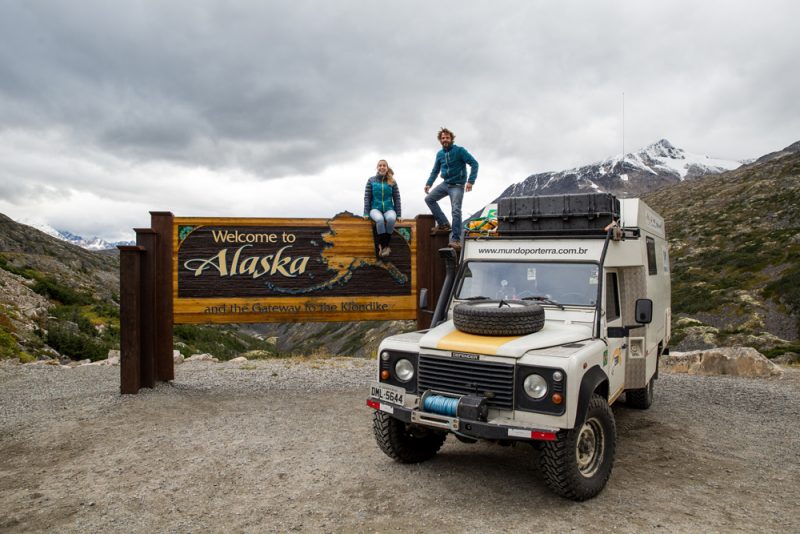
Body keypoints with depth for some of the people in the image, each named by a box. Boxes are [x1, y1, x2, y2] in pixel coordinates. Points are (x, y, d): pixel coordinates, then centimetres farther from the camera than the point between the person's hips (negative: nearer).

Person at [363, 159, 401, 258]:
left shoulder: (392, 182, 7)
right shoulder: (371, 181, 5)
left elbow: (397, 198, 7)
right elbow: (367, 197, 3)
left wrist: (398, 215, 1)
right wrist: (366, 213, -5)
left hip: (388, 209, 1)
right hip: (375, 208, -1)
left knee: (391, 219, -36)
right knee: (380, 219, -37)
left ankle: (382, 245, -23)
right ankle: (385, 246, -28)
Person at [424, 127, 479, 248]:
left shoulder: (460, 150, -11)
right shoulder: (439, 154, 7)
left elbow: (474, 164, -14)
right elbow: (435, 170, 18)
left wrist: (471, 181, -23)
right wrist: (429, 184, 6)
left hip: (457, 186, -6)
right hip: (445, 184, 6)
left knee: (456, 211, -14)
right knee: (429, 199, -1)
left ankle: (455, 239, -12)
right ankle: (443, 223, 4)